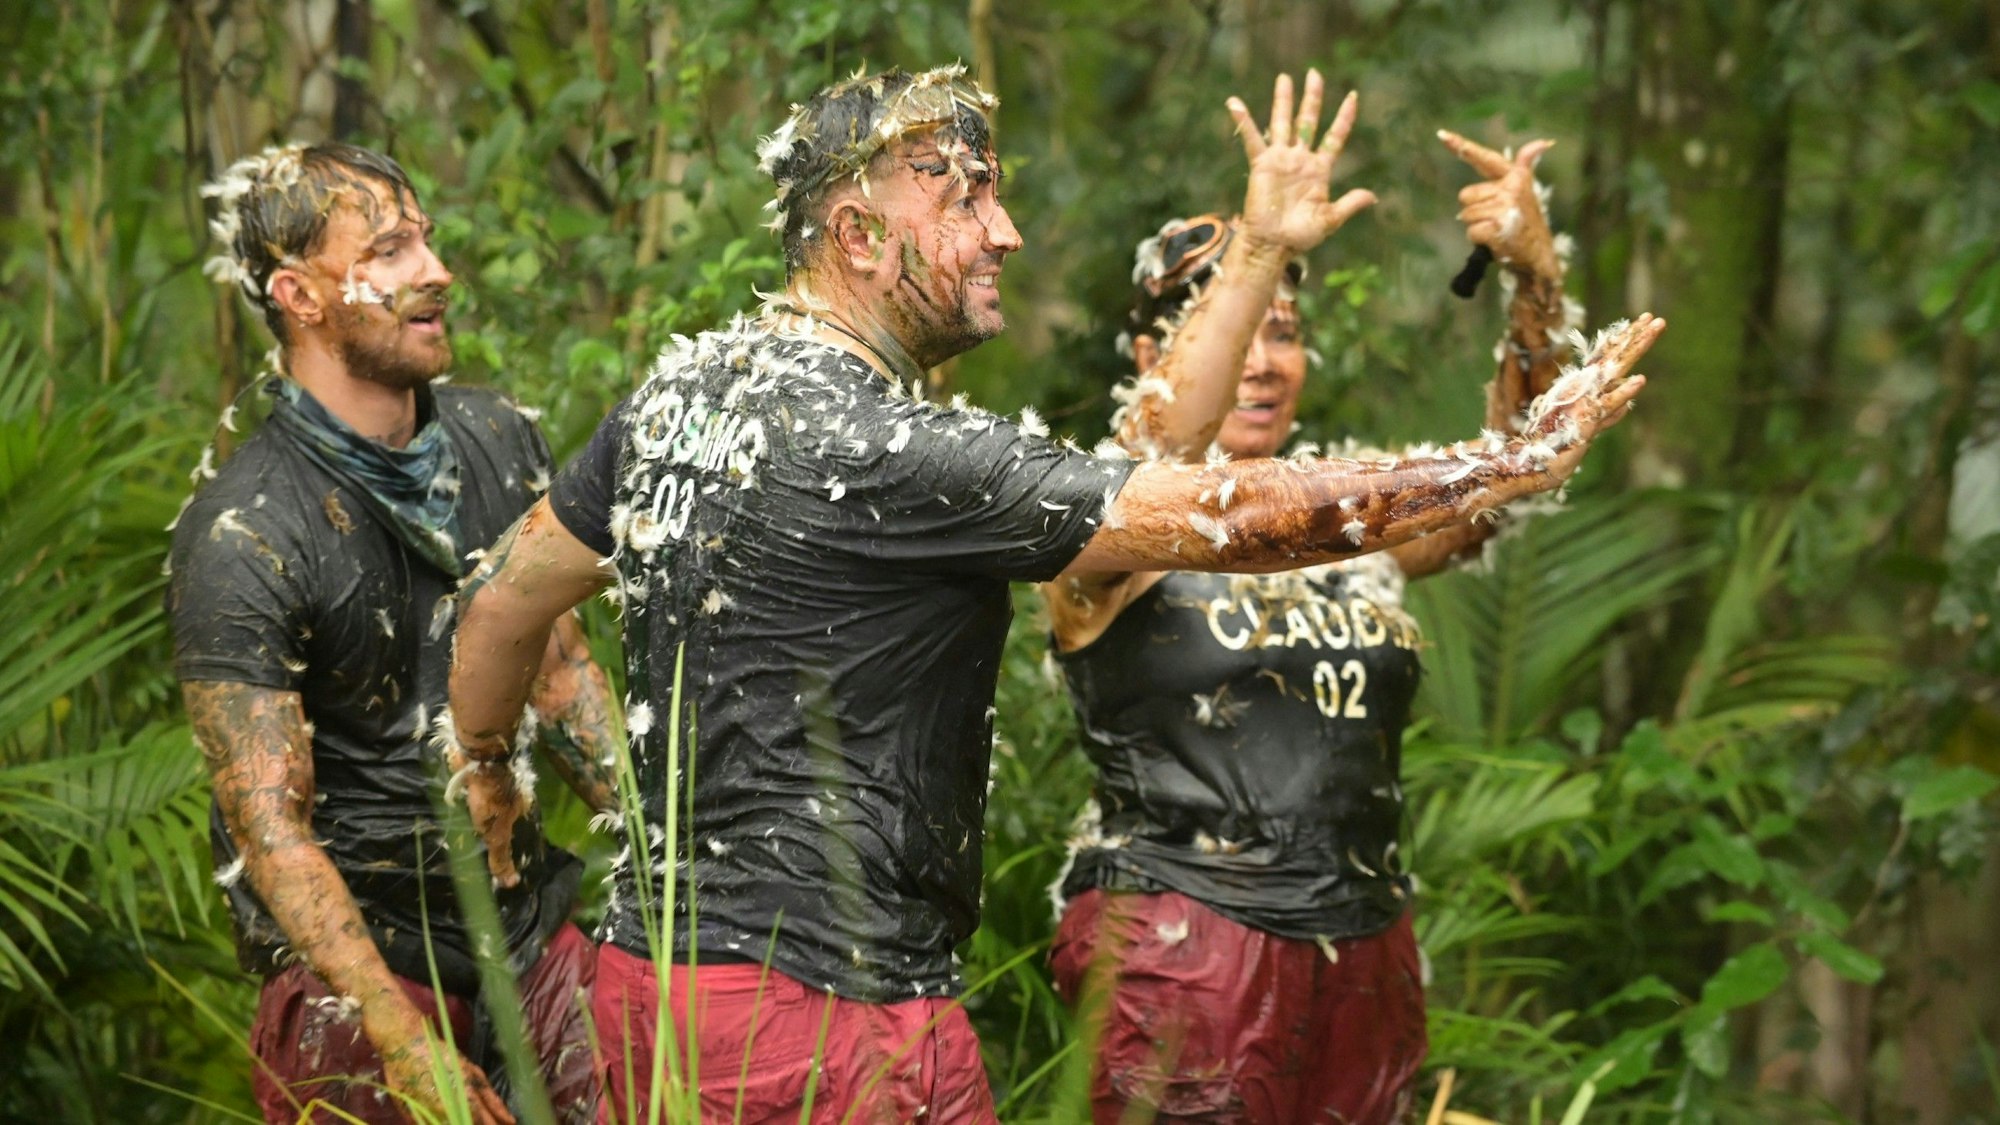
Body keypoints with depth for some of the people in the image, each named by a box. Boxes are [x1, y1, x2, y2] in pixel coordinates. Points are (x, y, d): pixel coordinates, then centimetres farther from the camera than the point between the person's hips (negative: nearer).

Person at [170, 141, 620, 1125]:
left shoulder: (500, 441, 4)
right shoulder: (241, 538, -17)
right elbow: (270, 828, -19)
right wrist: (402, 1041, -27)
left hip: (527, 925, 5)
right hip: (355, 960, -5)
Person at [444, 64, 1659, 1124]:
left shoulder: (682, 388, 8)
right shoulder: (885, 451, -19)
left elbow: (509, 594, 19)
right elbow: (1239, 514, -19)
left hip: (655, 968, 10)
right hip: (824, 1018, -10)